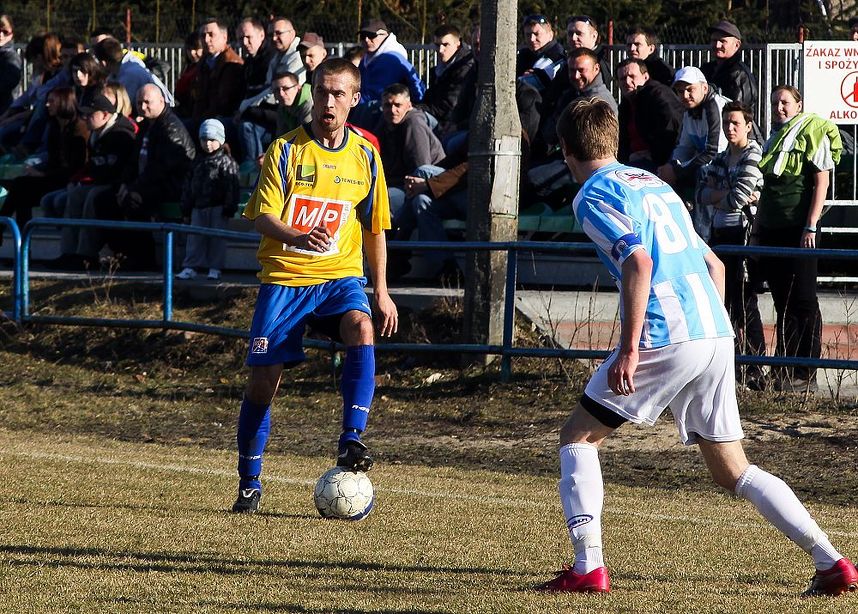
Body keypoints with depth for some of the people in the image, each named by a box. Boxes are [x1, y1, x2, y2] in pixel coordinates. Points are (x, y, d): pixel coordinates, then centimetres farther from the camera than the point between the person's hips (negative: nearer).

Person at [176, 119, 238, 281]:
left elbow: (231, 188, -8)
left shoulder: (226, 162, -3)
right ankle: (190, 267, 5)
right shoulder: (199, 162, 14)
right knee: (195, 239, 3)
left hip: (217, 208, -5)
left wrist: (229, 209, -14)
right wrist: (186, 211, 13)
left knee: (216, 240, -1)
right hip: (198, 207, 5)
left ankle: (215, 269, 5)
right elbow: (188, 187, 17)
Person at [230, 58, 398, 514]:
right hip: (285, 275, -2)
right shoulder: (286, 150, -3)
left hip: (341, 274, 2)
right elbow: (261, 216, -11)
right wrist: (299, 237, -32)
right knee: (263, 378, -3)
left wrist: (381, 291, 12)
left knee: (361, 328, -30)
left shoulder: (365, 157, 7)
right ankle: (249, 484, 12)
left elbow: (374, 228, 16)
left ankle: (351, 441, -31)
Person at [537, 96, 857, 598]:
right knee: (732, 470, 14)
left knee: (579, 437, 8)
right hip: (717, 333, 7)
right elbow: (714, 265, 25)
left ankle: (588, 567, -4)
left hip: (666, 338, -7)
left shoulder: (594, 195, -1)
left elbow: (639, 261, -17)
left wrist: (629, 349, -18)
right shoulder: (654, 184, 24)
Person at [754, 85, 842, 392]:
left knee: (802, 303, -5)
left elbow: (821, 182, -10)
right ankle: (785, 373, 12)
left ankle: (806, 375, -2)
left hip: (798, 230, -7)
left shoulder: (813, 133, -4)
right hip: (771, 230, 7)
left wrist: (811, 226, -17)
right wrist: (757, 229, 19)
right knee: (782, 303, 9)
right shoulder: (773, 140, 19)